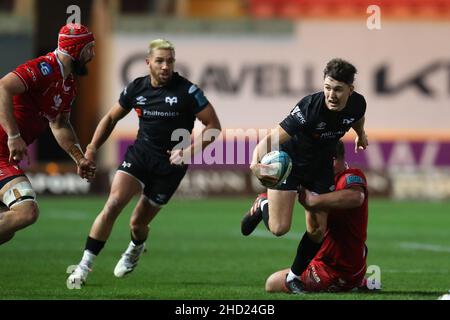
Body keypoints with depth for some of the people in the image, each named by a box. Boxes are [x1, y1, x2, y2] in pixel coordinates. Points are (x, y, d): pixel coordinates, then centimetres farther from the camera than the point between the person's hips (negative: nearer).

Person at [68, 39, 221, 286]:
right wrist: (90, 151, 7)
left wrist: (190, 151, -19)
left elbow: (213, 125, -8)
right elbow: (111, 118, 14)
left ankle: (136, 248, 43)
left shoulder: (187, 91, -13)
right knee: (113, 205, -19)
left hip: (170, 164, -2)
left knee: (138, 223, 4)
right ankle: (85, 265, -13)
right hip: (139, 154, 2)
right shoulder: (136, 88, 0)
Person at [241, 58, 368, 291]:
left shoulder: (357, 104, -20)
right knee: (279, 228, -11)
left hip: (321, 166, 4)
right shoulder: (310, 107, -37)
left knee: (317, 232, 0)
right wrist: (256, 164, -60)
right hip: (289, 161, -4)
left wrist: (361, 135, 30)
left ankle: (296, 276, 26)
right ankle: (263, 204, 25)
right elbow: (272, 139, -41)